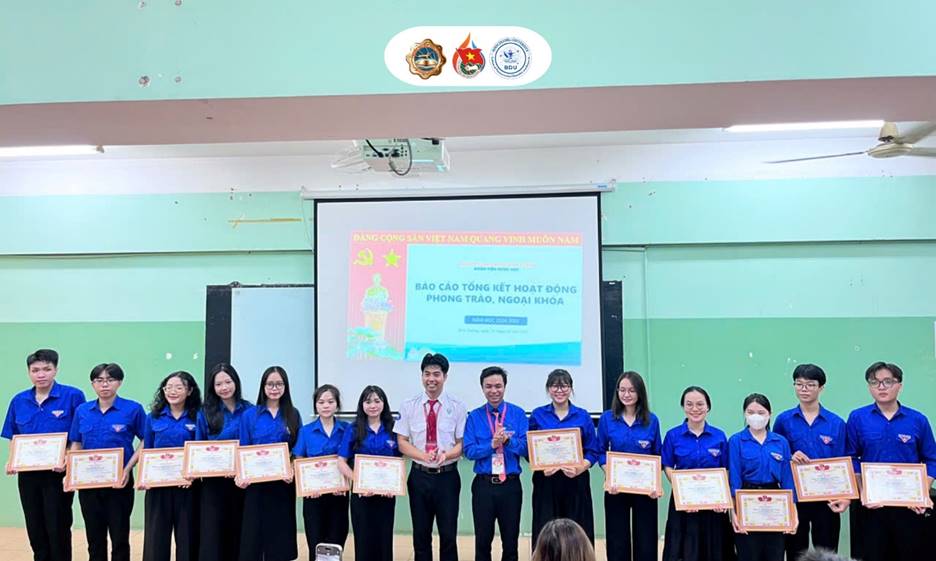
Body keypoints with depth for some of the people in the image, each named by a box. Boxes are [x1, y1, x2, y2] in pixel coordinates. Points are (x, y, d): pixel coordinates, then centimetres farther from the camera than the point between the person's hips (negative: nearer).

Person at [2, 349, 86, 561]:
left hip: (58, 474, -4)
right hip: (28, 474, 5)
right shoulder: (19, 401, 6)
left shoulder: (73, 396, -9)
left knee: (58, 529, 3)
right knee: (35, 530, 13)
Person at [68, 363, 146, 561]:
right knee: (94, 538, 12)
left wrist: (128, 469, -15)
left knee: (119, 537, 4)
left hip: (119, 481, -3)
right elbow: (76, 444, 12)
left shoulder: (133, 409, -8)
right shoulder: (82, 411, 5)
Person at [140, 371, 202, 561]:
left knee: (187, 536, 5)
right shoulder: (153, 417, 6)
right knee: (156, 536, 5)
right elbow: (146, 452, 9)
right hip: (157, 485, 1)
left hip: (187, 485, -1)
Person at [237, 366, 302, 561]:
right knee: (253, 534, 3)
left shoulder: (293, 415, 5)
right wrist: (240, 475, -15)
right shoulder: (249, 415, 3)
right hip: (255, 483, -1)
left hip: (283, 483, 1)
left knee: (280, 534, 7)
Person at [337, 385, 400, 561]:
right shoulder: (353, 430, -2)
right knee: (363, 539, 6)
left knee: (384, 539, 8)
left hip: (386, 493, 1)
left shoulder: (392, 429, 3)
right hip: (361, 492, -1)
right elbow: (342, 462, -4)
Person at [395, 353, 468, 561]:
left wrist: (446, 454, -22)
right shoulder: (409, 406, 1)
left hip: (447, 476, -1)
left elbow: (462, 443, -1)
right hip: (419, 475, 1)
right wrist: (424, 456, -16)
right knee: (421, 535, 11)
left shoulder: (457, 407, -3)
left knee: (448, 535, 4)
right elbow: (402, 442, 1)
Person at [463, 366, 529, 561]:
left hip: (510, 485, 0)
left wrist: (508, 440, -24)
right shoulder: (474, 417, 2)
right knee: (482, 540, 10)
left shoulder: (518, 414, 0)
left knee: (510, 541, 10)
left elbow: (525, 448, -7)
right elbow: (469, 451, -5)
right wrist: (492, 444, -19)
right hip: (483, 485, 0)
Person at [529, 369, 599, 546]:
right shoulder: (537, 415, 4)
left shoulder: (583, 416, 4)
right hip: (545, 482, 0)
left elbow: (593, 452, 4)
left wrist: (580, 468, -14)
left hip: (576, 482, 0)